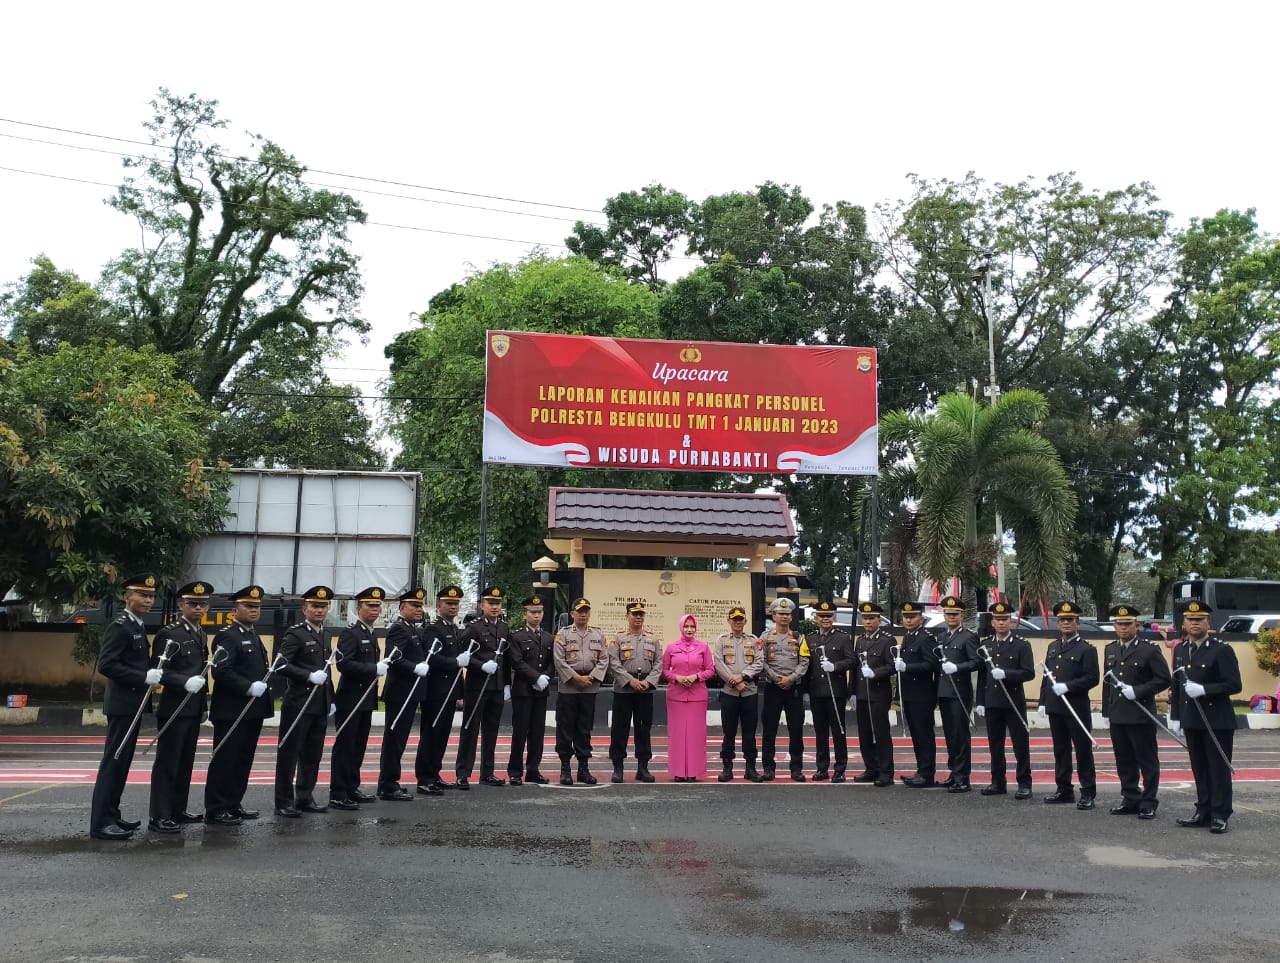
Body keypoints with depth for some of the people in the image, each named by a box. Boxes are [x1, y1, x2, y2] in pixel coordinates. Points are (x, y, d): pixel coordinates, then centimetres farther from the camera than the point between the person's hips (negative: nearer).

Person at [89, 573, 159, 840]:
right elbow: (106, 665, -23)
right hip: (122, 704, -10)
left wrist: (152, 673, 5)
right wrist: (144, 677, -23)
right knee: (113, 761, -7)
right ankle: (100, 822, -3)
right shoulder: (119, 627, -14)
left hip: (133, 704, 10)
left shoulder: (138, 627, 15)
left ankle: (111, 814, 21)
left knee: (123, 761, 13)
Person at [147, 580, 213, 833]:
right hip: (174, 709, -8)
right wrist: (185, 682, -29)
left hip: (193, 709, 8)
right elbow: (158, 671, -16)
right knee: (167, 763, -4)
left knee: (185, 762, 14)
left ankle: (178, 810, 23)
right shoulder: (168, 634, -10)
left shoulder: (201, 634, 15)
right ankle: (159, 817, 1)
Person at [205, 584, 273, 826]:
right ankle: (215, 811, 4)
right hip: (231, 711, -9)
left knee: (244, 760, 14)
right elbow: (221, 672, -22)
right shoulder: (227, 636, -11)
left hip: (252, 710, 9)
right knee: (224, 760, -3)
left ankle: (233, 804, 23)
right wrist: (249, 687, -25)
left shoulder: (253, 636, 18)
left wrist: (268, 676, 7)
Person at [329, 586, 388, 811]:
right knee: (345, 745, -4)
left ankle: (352, 788, 22)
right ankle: (338, 794, 1)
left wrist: (382, 666, 7)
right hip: (351, 699, -9)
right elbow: (344, 664, -24)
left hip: (366, 699, 9)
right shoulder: (349, 633, -12)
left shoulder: (370, 635, 16)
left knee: (359, 745, 13)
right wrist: (375, 669, -24)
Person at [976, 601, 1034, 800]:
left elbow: (1029, 672, -9)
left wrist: (1005, 674, -21)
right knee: (995, 744, 10)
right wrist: (980, 701, 7)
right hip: (992, 703, 4)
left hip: (1014, 702, -4)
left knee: (1021, 744, 0)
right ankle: (998, 782, 19)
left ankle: (1024, 784, 7)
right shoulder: (985, 645, 10)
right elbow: (981, 675, 10)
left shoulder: (1022, 645, -1)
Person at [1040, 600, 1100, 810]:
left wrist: (1067, 686, -21)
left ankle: (1088, 793, 8)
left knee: (1083, 751, 0)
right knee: (1060, 751, 12)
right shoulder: (1052, 647, 15)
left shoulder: (1087, 649, -5)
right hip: (1055, 708, 6)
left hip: (1077, 709, -6)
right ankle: (1064, 790, 21)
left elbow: (1092, 679, -13)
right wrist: (1043, 702, 12)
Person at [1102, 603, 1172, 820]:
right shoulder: (1110, 650, 12)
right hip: (1117, 717, 6)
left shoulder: (1150, 650, -6)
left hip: (1141, 716, -6)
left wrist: (1137, 691, -17)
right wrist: (1106, 711, 15)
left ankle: (1148, 803, 11)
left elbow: (1164, 679, -9)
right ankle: (1130, 800, 21)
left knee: (1147, 761, 3)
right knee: (1124, 762, 11)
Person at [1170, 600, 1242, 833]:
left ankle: (1220, 816, 8)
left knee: (1219, 769, 1)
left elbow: (1234, 685, -12)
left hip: (1217, 722, -5)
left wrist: (1203, 689, -22)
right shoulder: (1180, 651, 10)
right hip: (1191, 721, 6)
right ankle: (1204, 812, 19)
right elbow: (1176, 686, 14)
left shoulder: (1222, 650, -8)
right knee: (1199, 769, 11)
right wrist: (1175, 716, 10)